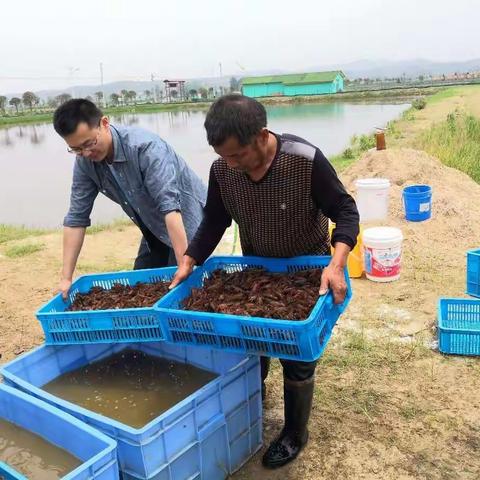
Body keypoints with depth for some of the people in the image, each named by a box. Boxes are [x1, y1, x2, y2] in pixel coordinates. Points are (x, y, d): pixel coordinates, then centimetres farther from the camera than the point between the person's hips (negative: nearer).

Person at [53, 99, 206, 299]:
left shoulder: (145, 146, -31)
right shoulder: (84, 163, -11)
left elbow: (170, 206, -38)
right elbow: (76, 217, -8)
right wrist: (66, 277, -12)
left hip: (188, 220, -6)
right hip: (154, 231, 6)